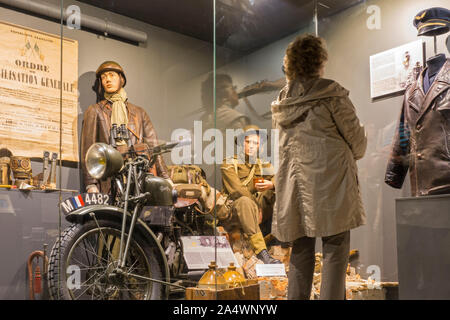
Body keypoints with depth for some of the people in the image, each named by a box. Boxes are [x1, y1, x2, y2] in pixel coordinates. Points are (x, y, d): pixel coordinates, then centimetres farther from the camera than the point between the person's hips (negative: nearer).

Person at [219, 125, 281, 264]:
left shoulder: (263, 165, 16)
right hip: (233, 213, -5)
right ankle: (261, 251, -47)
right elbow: (237, 191, -12)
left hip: (258, 207, 5)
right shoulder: (230, 164, 0)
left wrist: (272, 185, -24)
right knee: (245, 201, -39)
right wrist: (257, 208, -17)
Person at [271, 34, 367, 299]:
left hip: (295, 182, 6)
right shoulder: (331, 94, -6)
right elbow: (356, 137, -2)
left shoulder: (283, 100, 10)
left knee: (301, 250, 13)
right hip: (330, 178, -5)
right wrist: (356, 154, 21)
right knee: (335, 248, 1)